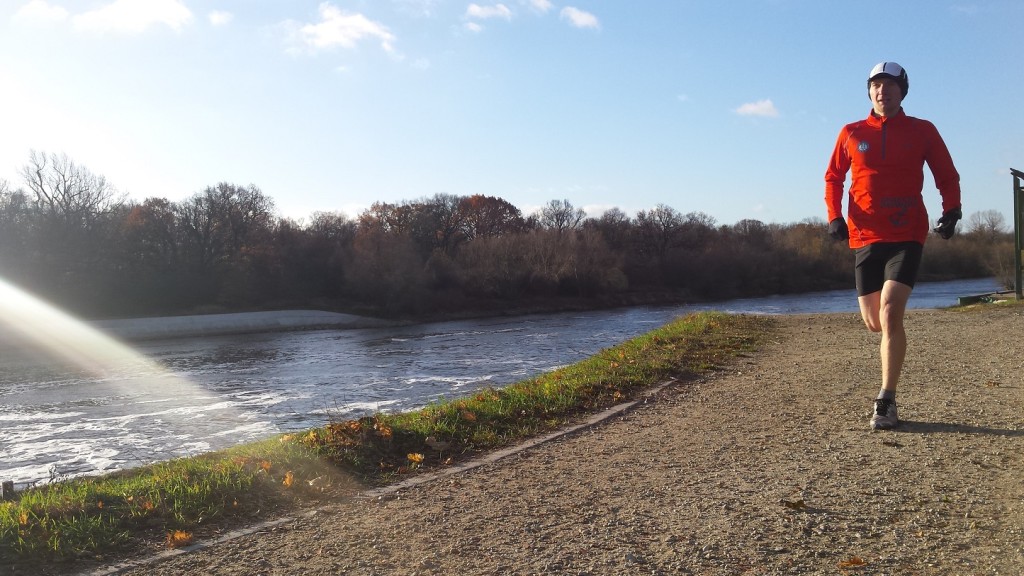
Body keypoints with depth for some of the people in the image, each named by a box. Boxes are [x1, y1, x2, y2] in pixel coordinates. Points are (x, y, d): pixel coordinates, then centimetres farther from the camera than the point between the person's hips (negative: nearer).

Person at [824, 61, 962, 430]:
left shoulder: (923, 131, 5)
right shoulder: (851, 134, 7)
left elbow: (947, 176, 11)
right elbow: (833, 177, 14)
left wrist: (951, 211, -5)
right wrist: (834, 216, -1)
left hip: (907, 236, -2)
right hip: (864, 237, 2)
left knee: (890, 313, -18)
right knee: (874, 322, 6)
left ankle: (886, 403, -10)